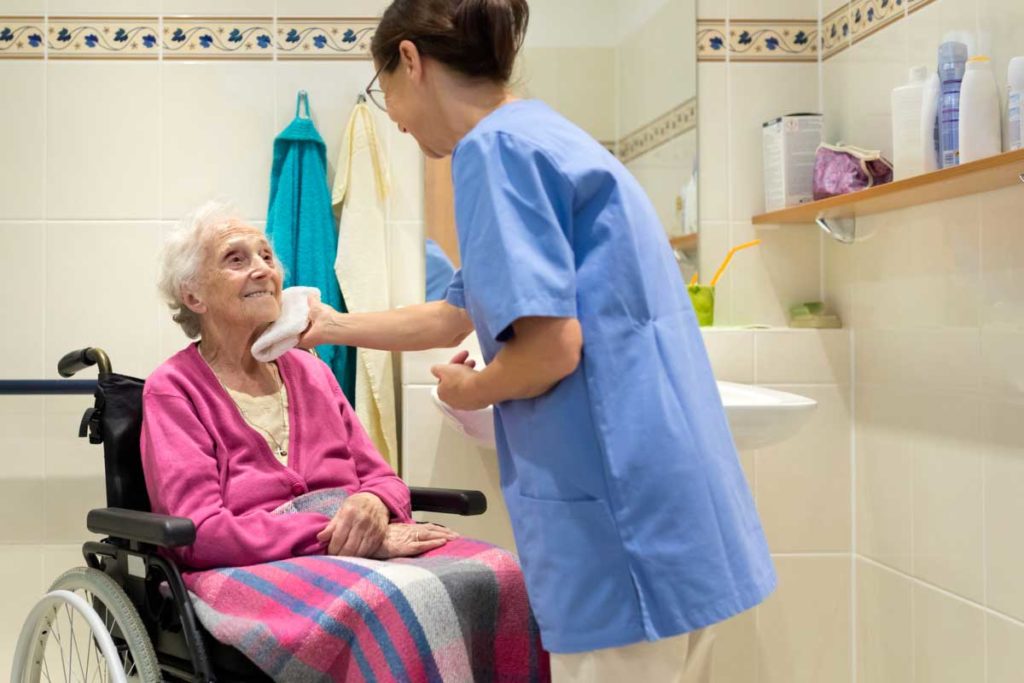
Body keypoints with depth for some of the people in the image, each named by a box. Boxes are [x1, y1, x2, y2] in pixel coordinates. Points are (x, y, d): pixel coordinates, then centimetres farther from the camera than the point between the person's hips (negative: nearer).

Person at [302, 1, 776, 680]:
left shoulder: (496, 147, -12)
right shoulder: (543, 135, 18)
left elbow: (551, 345, -22)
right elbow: (455, 316, 27)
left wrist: (467, 390, -2)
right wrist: (334, 327, 39)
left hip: (623, 519, -10)